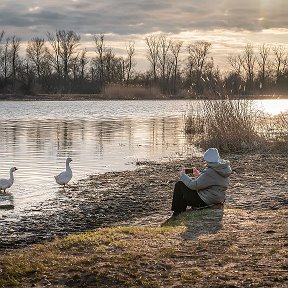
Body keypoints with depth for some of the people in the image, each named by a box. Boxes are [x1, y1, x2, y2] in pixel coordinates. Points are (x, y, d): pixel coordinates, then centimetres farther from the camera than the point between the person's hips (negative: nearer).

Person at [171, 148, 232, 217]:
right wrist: (199, 175, 14)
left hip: (206, 201, -10)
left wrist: (183, 176, -4)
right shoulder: (223, 168, 1)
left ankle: (177, 214, 13)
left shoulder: (210, 172, -27)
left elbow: (194, 185, -20)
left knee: (179, 185, 1)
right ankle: (182, 212, 29)